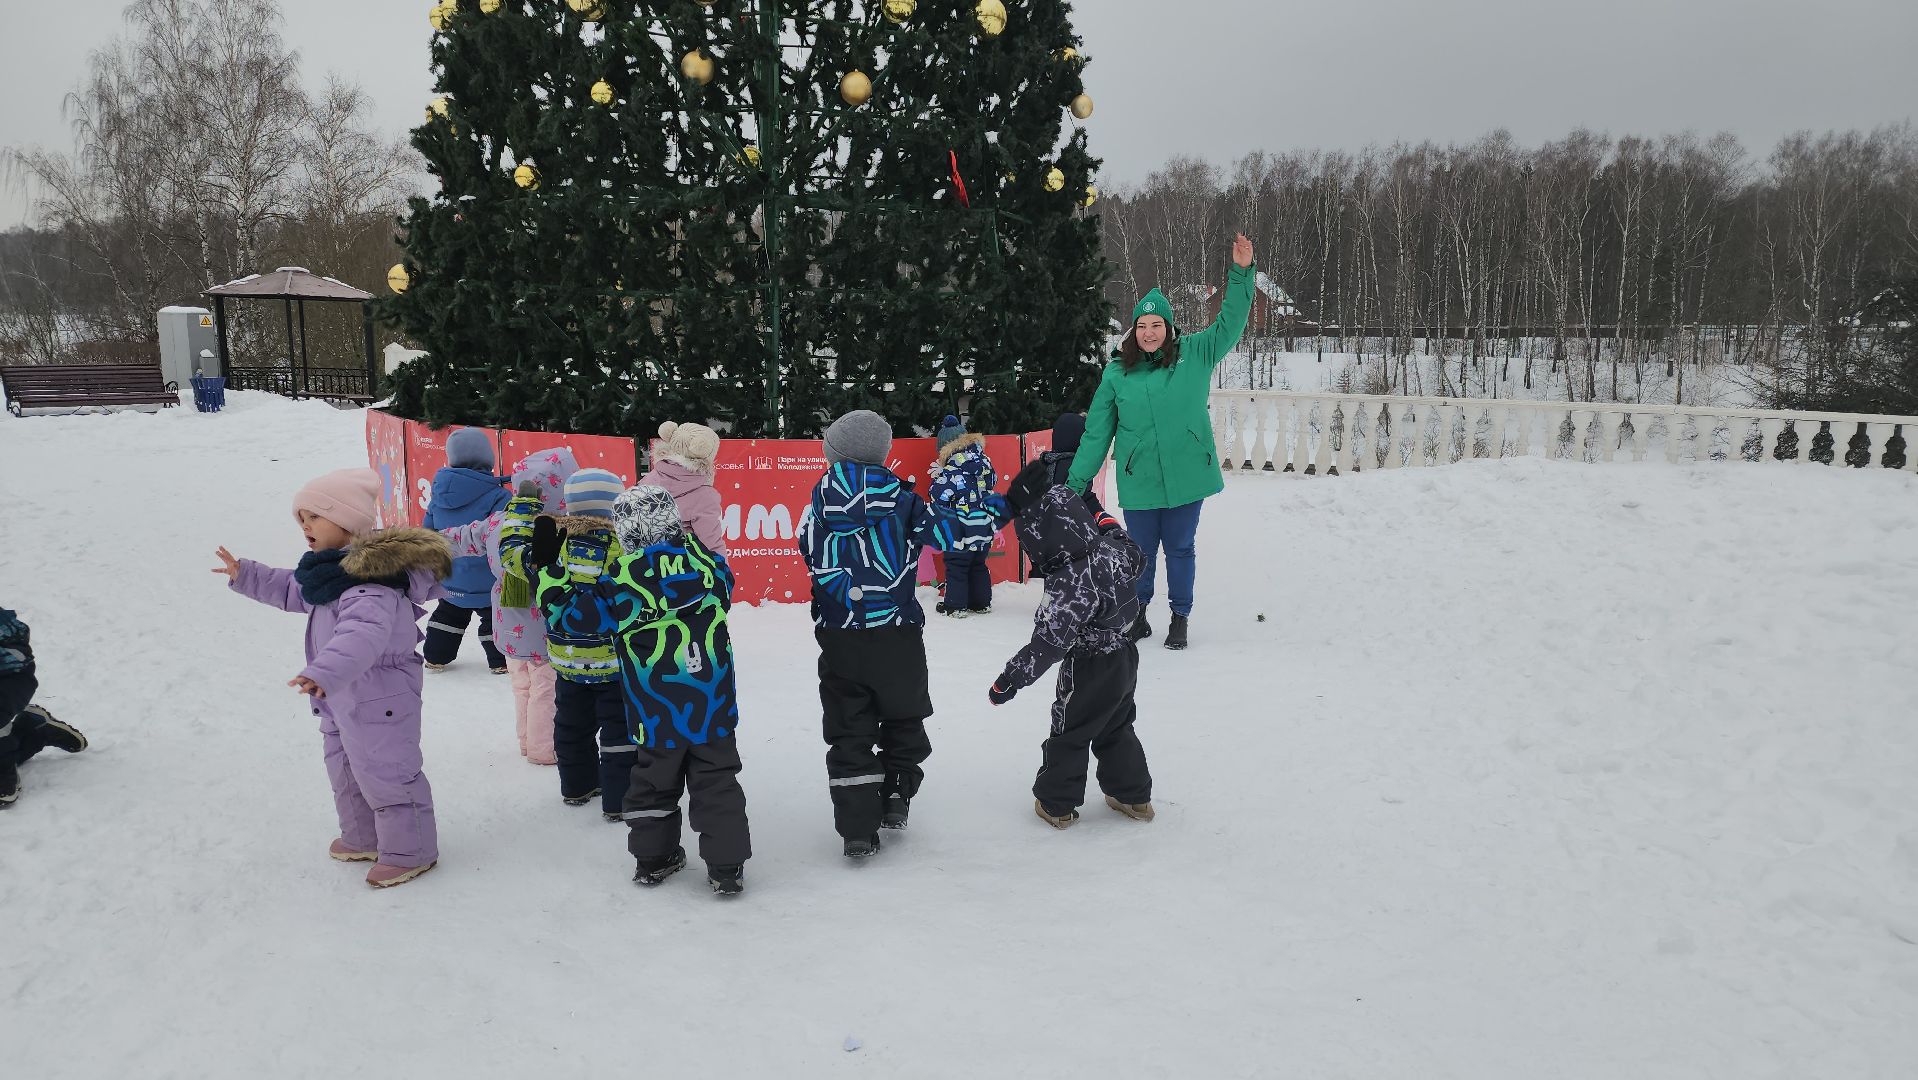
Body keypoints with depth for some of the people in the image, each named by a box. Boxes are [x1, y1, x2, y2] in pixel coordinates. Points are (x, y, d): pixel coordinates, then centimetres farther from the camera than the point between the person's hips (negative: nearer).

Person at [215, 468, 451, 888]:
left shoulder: (372, 579, -29)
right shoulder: (331, 570, 7)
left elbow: (363, 634, -44)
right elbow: (293, 590, 28)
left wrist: (323, 673, -55)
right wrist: (246, 576, 27)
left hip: (377, 699, -11)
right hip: (340, 698, 11)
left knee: (384, 775, 1)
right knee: (345, 771, 24)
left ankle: (409, 850, 17)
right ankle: (362, 838, 42)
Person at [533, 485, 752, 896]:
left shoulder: (621, 580, -13)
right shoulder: (706, 562, -4)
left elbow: (572, 612, -5)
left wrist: (549, 564, 3)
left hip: (658, 712, -1)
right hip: (714, 706, 1)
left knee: (655, 782, 18)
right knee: (717, 783, 8)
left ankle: (652, 858, 30)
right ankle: (726, 866, 9)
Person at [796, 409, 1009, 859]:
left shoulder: (820, 505, -4)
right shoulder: (902, 502, -6)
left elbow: (813, 561, -1)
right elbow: (953, 531, -5)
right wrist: (1002, 505, 9)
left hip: (840, 640, 0)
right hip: (898, 636, 0)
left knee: (849, 731, 6)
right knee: (904, 715, 23)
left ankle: (858, 827, 2)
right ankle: (896, 797, 27)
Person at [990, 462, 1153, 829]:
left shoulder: (1069, 583, -32)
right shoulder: (1113, 549, -11)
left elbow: (1049, 642, -32)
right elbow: (1135, 557, 15)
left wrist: (1010, 680, -26)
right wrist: (1105, 521, 25)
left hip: (1088, 670, -8)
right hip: (1125, 658, 8)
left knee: (1069, 734, 10)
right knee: (1116, 729, 24)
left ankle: (1056, 804, 24)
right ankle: (1134, 796, 34)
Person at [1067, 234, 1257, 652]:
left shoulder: (1194, 354, 0)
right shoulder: (1116, 373, -1)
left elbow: (1230, 324, -2)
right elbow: (1096, 432, 3)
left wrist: (1241, 272, -13)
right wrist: (1075, 483, 2)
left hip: (1186, 476, 0)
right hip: (1139, 481, 0)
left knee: (1180, 548, 12)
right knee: (1141, 550, 12)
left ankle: (1180, 617, 29)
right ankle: (1137, 612, 34)